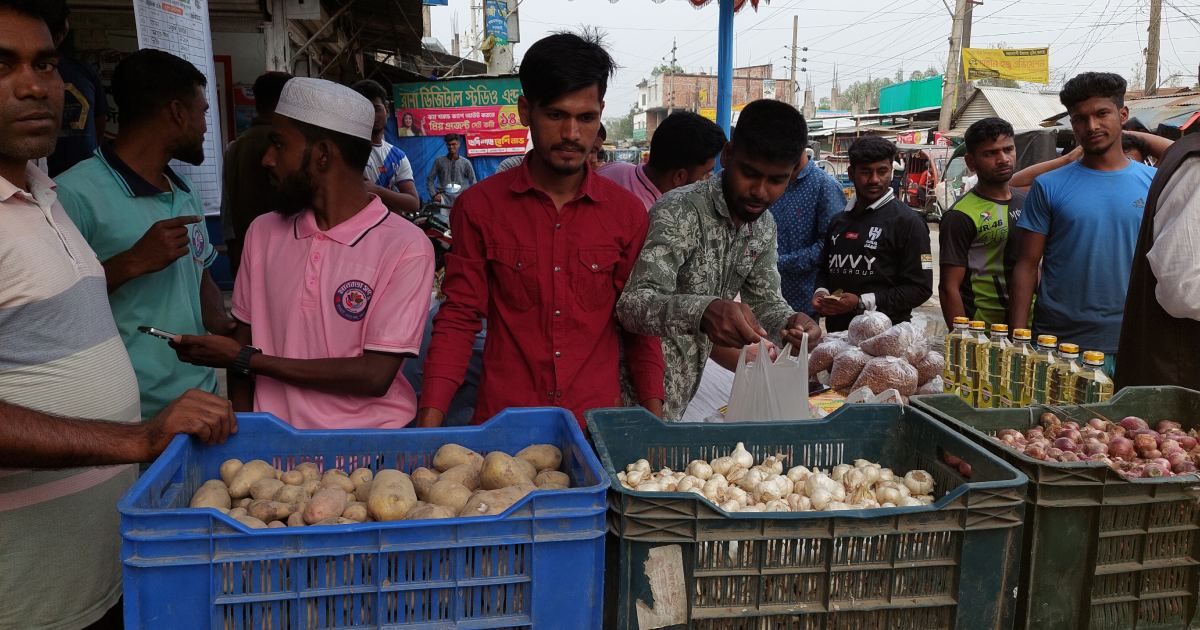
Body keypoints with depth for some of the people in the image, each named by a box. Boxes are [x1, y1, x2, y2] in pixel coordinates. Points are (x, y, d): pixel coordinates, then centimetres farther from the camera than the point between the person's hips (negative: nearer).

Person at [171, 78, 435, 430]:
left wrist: (243, 359, -9)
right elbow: (243, 344, 10)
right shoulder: (262, 233, 5)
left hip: (366, 442, -2)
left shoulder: (406, 247, -11)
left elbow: (374, 376, -14)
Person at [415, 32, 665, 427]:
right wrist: (429, 422, -12)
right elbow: (459, 319, -2)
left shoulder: (627, 213, -1)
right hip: (503, 421, -1)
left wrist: (654, 417, -4)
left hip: (597, 420, 1)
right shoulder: (479, 206, -4)